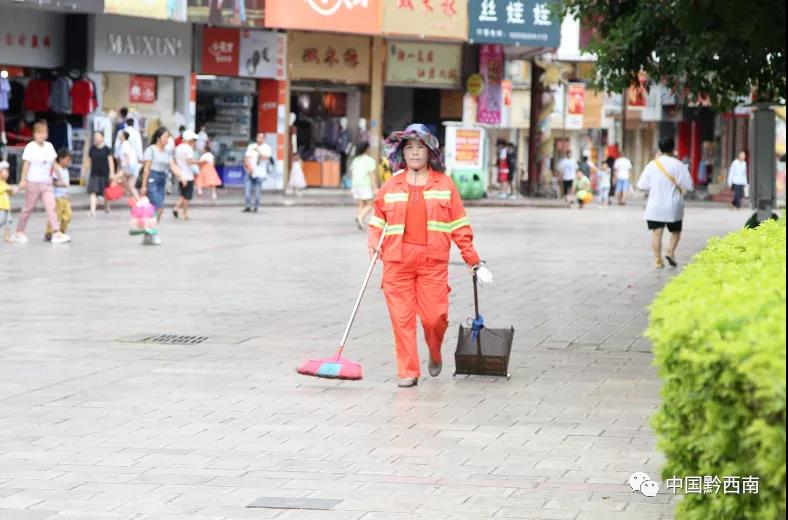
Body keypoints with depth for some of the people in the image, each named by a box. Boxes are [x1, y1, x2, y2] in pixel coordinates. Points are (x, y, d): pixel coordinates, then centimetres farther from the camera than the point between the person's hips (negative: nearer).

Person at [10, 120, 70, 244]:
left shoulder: (49, 146, 8)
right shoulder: (30, 147, -7)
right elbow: (26, 164, -11)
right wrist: (23, 180, -16)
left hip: (46, 183, 4)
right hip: (33, 182, -4)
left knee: (51, 207, -8)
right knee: (28, 208, 5)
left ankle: (57, 233, -15)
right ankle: (19, 233, 18)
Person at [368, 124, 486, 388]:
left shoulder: (444, 184, 7)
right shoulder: (391, 186, 9)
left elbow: (458, 223, 9)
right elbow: (378, 218, 18)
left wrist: (470, 255, 6)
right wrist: (373, 242, 0)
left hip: (433, 260, -1)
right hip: (397, 260, 1)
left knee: (434, 316, -5)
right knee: (402, 317, -2)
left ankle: (435, 354, 26)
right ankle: (407, 371, 7)